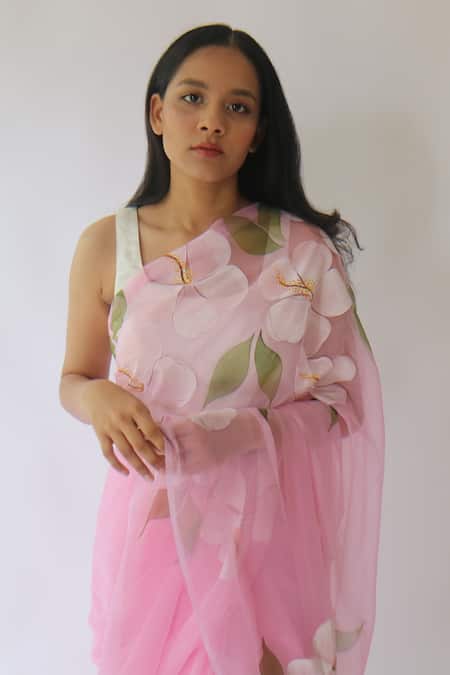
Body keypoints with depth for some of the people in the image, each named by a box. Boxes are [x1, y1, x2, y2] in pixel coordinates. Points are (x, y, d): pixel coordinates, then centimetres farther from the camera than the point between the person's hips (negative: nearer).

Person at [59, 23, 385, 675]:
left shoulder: (304, 248, -7)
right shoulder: (105, 245, -3)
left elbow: (340, 399, -4)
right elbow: (74, 378, 8)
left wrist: (219, 444, -20)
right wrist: (97, 398, -16)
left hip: (269, 521, -1)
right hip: (149, 517, 1)